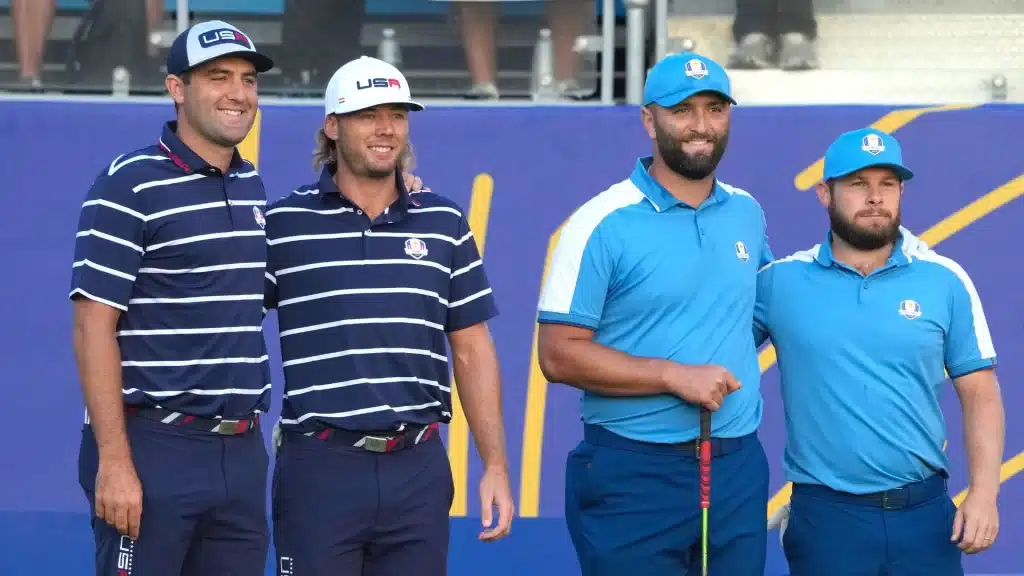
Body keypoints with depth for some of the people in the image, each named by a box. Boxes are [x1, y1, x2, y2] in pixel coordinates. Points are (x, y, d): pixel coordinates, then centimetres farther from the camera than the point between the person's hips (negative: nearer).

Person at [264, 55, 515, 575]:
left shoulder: (445, 224, 10)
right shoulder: (283, 224, 1)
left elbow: (471, 349, 12)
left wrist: (495, 466, 7)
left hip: (419, 470, 3)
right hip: (320, 469, -3)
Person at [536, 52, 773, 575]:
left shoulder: (748, 214, 9)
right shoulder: (603, 224, -9)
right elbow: (559, 355, -12)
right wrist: (674, 376, -18)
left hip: (738, 469, 5)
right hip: (633, 476, -5)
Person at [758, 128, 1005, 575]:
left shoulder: (946, 282, 2)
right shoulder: (780, 282, -1)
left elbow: (980, 394, 4)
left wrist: (983, 493, -6)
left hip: (926, 512, 1)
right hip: (825, 516, -1)